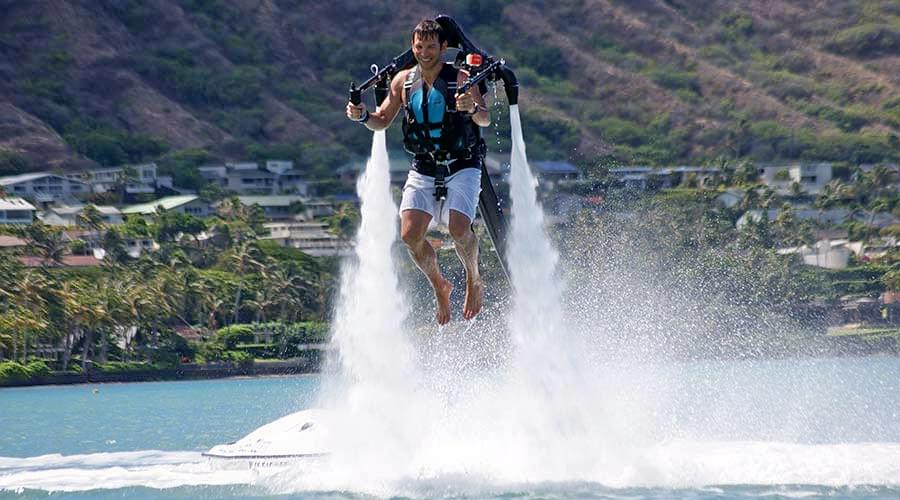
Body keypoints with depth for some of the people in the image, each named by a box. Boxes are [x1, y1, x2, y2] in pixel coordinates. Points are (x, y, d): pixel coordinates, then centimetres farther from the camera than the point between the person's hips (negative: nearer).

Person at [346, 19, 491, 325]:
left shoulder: (460, 79, -9)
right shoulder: (403, 81, 4)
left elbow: (485, 119, -21)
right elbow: (382, 121, 13)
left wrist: (473, 109, -45)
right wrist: (362, 116, -9)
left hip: (462, 167, -4)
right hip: (423, 170, 4)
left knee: (458, 228, -24)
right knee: (410, 234, -13)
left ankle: (474, 281, 5)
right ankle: (439, 287, 12)